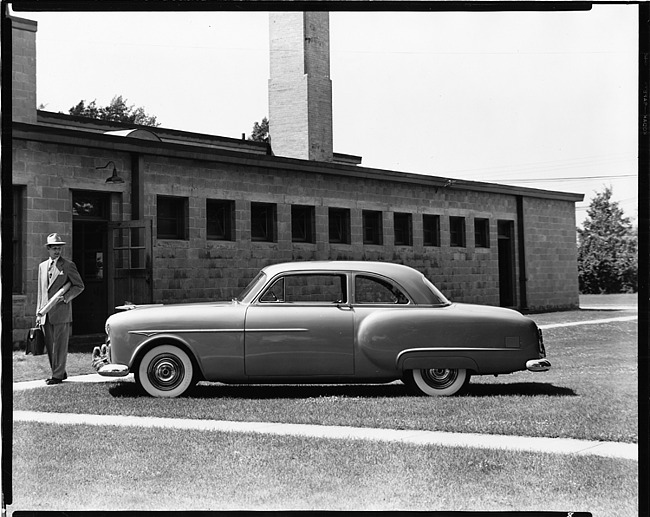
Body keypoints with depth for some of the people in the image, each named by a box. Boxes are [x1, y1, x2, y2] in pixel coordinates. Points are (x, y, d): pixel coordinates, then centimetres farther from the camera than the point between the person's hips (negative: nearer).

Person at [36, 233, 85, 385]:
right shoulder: (42, 266, 16)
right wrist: (38, 312, 14)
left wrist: (65, 297, -12)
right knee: (50, 346, 8)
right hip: (46, 315, 5)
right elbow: (40, 291, 19)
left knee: (60, 345, -4)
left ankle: (58, 375, 2)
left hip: (61, 312, -5)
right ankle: (60, 372, 19)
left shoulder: (68, 265, 1)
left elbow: (79, 286, 3)